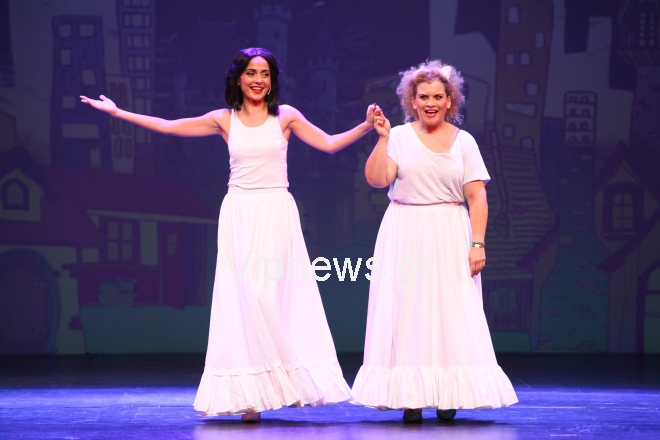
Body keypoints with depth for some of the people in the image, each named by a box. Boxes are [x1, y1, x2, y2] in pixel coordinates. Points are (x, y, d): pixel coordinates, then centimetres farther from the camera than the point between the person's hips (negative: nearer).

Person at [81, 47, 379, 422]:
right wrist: (118, 112, 11)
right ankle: (250, 393, -3)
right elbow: (168, 126, 11)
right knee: (244, 297, -5)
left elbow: (330, 144, 5)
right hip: (240, 215, 1)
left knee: (275, 295, -8)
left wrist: (367, 126, -8)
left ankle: (277, 384, -1)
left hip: (276, 213, -1)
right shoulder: (225, 120, 8)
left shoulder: (285, 116, 6)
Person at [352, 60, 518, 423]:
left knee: (452, 314, -1)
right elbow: (376, 179, -9)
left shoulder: (464, 141, 6)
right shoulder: (399, 137, 4)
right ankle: (410, 397, 1)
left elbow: (477, 196, 1)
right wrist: (382, 137, -13)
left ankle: (448, 397, 5)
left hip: (450, 239, 1)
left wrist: (478, 243, -7)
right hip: (405, 238, -1)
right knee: (407, 310, -2)